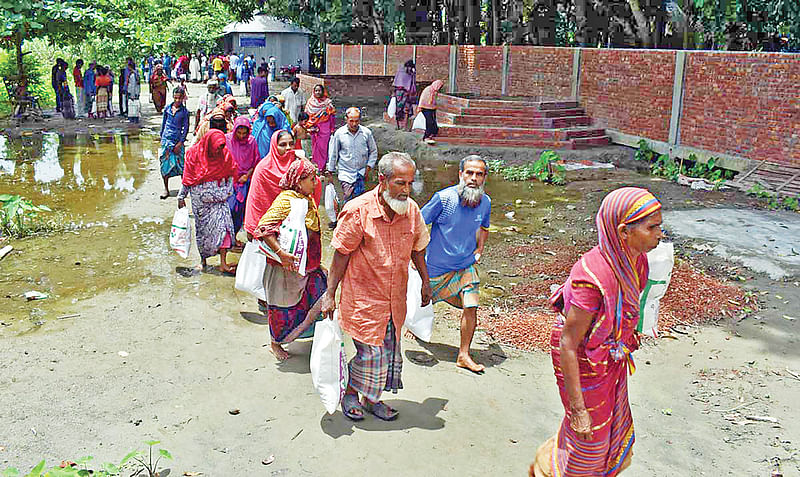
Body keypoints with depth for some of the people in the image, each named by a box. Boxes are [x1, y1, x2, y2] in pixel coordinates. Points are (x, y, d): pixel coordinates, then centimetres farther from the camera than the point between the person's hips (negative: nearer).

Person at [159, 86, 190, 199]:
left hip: (177, 140, -3)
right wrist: (162, 137, 12)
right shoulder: (168, 108, 6)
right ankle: (166, 189, 11)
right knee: (164, 163, 3)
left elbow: (186, 128, -3)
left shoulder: (184, 111, -3)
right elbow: (163, 123, 15)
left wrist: (180, 143, -9)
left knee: (180, 164, -3)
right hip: (166, 139, 3)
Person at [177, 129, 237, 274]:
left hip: (219, 197, 1)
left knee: (223, 224, -8)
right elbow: (187, 176, -1)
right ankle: (203, 259, 25)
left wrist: (228, 192, 6)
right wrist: (181, 197, 4)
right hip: (200, 199, -1)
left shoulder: (225, 153, -4)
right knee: (202, 228, 7)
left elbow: (230, 174, 10)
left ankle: (223, 263, -7)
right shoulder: (194, 153, -9)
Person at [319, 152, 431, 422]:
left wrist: (425, 282, 19)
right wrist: (329, 294, -9)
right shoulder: (358, 211, -18)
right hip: (363, 297, -5)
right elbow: (341, 255, -11)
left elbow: (417, 249, 13)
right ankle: (349, 393, 27)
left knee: (390, 351, 14)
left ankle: (371, 399, 36)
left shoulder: (411, 210, -3)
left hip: (395, 298, 5)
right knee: (370, 352, -1)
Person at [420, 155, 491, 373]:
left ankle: (463, 355, 7)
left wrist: (479, 250, 9)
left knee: (471, 307, -8)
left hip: (466, 264, 3)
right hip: (436, 265, -3)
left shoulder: (485, 202, -6)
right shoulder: (443, 198, -22)